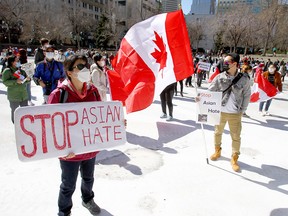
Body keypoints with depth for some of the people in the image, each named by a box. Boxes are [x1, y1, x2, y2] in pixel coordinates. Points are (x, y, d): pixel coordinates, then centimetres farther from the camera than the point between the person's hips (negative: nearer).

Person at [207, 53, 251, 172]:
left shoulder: (244, 79, -7)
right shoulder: (219, 77, -6)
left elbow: (247, 95, 2)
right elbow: (210, 90, -4)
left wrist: (242, 110, 0)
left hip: (235, 114, -1)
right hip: (220, 111, 2)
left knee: (236, 137, 7)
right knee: (218, 132, 19)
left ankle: (234, 159, 27)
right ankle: (217, 151, 43)